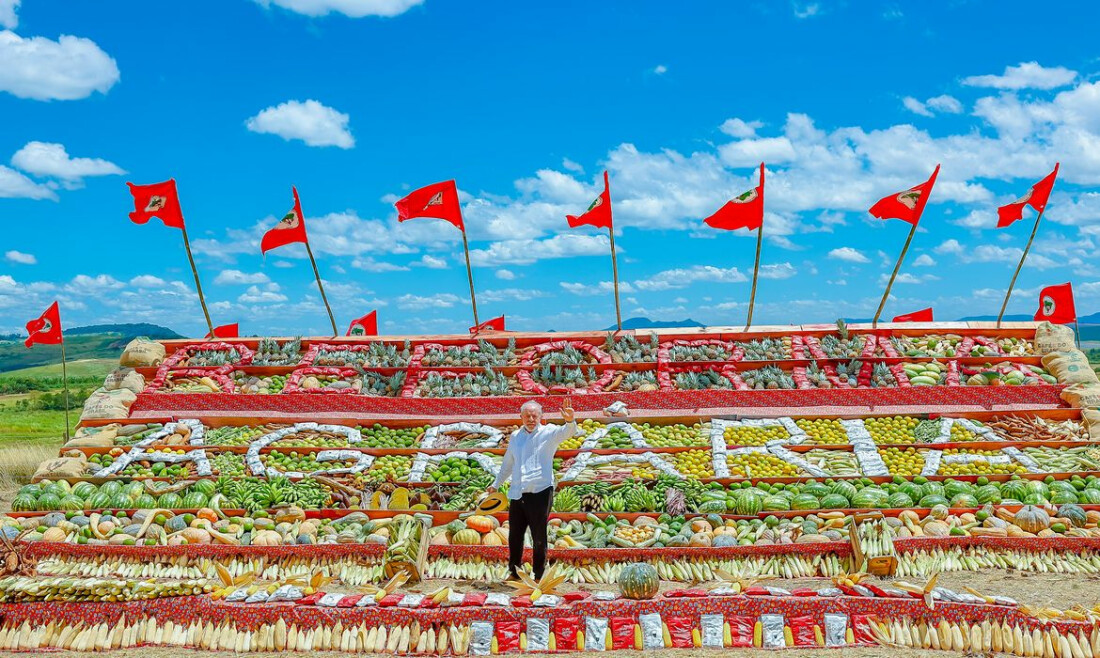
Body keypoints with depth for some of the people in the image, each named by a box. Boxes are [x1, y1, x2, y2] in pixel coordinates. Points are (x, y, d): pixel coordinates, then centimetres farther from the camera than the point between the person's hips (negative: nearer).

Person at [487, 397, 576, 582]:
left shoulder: (548, 433, -1)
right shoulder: (515, 436, 13)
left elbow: (567, 432, -23)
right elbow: (507, 464, 27)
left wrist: (570, 421, -46)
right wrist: (496, 484, 33)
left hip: (540, 493, -5)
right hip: (517, 494, 5)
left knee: (539, 537, 1)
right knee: (514, 536, 13)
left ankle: (538, 575, 12)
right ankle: (514, 571, 29)